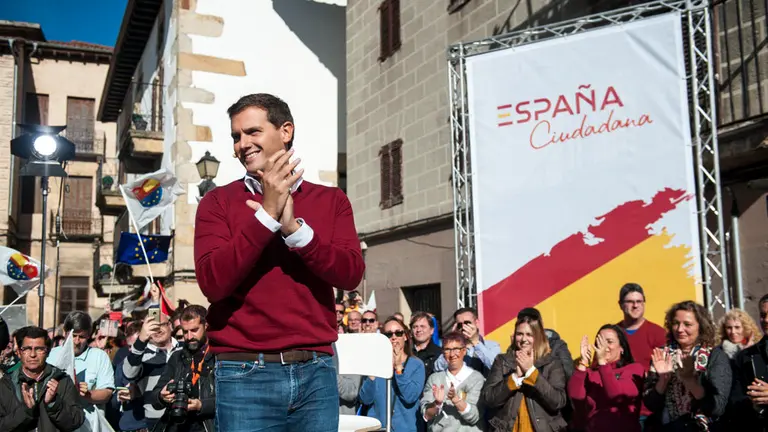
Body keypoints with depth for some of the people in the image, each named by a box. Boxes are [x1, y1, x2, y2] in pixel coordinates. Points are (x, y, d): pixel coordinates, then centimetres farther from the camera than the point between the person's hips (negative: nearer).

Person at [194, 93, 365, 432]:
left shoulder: (331, 200, 8)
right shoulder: (218, 202, 3)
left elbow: (351, 274, -4)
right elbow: (213, 282, -11)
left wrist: (294, 228, -16)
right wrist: (267, 215, -15)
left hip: (316, 371, 2)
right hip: (245, 374, -1)